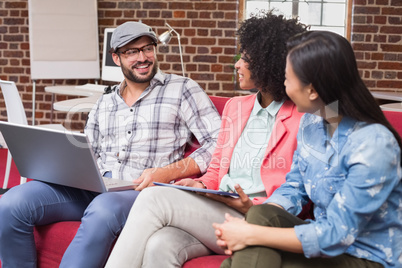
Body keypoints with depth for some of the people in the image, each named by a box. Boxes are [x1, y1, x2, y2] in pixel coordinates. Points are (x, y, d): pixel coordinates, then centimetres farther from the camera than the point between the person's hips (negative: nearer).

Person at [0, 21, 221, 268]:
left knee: (103, 209, -41)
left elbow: (219, 143, -2)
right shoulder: (103, 104, 24)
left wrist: (167, 173, -14)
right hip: (93, 188, 5)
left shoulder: (181, 89, 8)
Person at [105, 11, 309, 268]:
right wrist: (201, 186, 1)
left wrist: (251, 207, -17)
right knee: (159, 246, -29)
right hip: (214, 211, 6)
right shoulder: (235, 107, 20)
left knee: (155, 198, -24)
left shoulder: (303, 120, -2)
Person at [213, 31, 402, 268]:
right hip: (330, 236, 7)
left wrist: (251, 235, -23)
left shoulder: (373, 144, -25)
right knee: (261, 215, -20)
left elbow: (335, 235, -24)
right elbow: (293, 187, 7)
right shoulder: (311, 121, 0)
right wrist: (248, 226, -13)